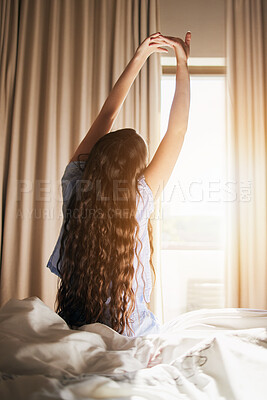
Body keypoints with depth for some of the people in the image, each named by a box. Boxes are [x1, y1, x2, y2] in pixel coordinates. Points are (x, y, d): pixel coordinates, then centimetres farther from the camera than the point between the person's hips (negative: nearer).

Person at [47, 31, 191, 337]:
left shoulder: (74, 183, -15)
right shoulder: (139, 201, -24)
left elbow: (106, 115, -6)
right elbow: (177, 129, -17)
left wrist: (138, 59, 0)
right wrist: (182, 63, -8)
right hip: (128, 332, -3)